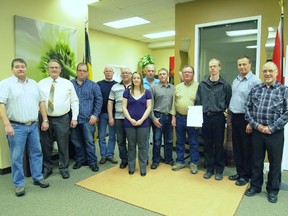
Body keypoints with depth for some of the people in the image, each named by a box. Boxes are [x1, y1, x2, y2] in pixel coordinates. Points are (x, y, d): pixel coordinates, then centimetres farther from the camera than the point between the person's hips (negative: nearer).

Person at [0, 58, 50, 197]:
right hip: (16, 127, -4)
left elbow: (41, 102, 13)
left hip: (33, 125, 5)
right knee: (17, 157, 4)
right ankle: (19, 184, 19)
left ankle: (37, 178, 27)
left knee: (36, 153, 12)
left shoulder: (34, 84, 11)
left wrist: (45, 120, 7)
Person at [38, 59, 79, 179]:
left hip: (62, 119, -1)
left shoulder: (67, 83, 2)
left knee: (63, 145, 6)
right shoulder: (41, 84, 4)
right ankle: (47, 168, 29)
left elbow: (74, 101, 2)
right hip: (45, 119, 1)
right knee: (46, 146, 11)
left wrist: (74, 118, -3)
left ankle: (64, 168, 23)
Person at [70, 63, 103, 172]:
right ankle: (80, 160, 28)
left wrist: (95, 115, -5)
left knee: (89, 141, 0)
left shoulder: (93, 85, 3)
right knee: (76, 141, 11)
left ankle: (92, 161, 14)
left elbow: (99, 100, 2)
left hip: (88, 119, -2)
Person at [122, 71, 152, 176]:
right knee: (131, 145, 10)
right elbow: (124, 107, 0)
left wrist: (141, 120, -12)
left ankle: (143, 168, 18)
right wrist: (130, 119, -12)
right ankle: (131, 167, 23)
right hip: (129, 123, 0)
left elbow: (149, 108, -1)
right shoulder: (127, 92, 4)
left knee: (142, 146, 6)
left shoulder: (146, 92, 4)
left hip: (143, 123, 0)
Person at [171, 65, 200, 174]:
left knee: (193, 143, 6)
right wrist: (173, 117, 5)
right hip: (179, 117, 4)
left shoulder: (198, 86, -4)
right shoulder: (178, 87, 10)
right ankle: (180, 162, 26)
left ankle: (193, 163, 20)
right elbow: (174, 103, 10)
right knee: (180, 142, 13)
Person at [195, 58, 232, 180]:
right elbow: (198, 102, 7)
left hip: (218, 117, -2)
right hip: (205, 117, 2)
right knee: (207, 145, 10)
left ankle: (219, 170, 21)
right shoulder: (202, 84, 7)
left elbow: (228, 102, 3)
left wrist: (225, 112, -4)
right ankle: (209, 169, 24)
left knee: (219, 145, 7)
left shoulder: (225, 85, 0)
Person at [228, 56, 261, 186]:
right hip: (235, 117, 7)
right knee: (236, 146, 14)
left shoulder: (255, 81, -12)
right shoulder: (235, 80, 12)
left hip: (246, 118, -7)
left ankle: (246, 175, 20)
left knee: (247, 148, 5)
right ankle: (239, 171, 29)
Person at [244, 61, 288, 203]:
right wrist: (256, 125, -9)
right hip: (256, 131, 2)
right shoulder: (255, 89, 7)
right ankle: (255, 186, 30)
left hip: (275, 133, -2)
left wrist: (271, 128, -13)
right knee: (256, 161, 13)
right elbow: (248, 109, 4)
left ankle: (272, 190, 29)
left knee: (275, 162, 10)